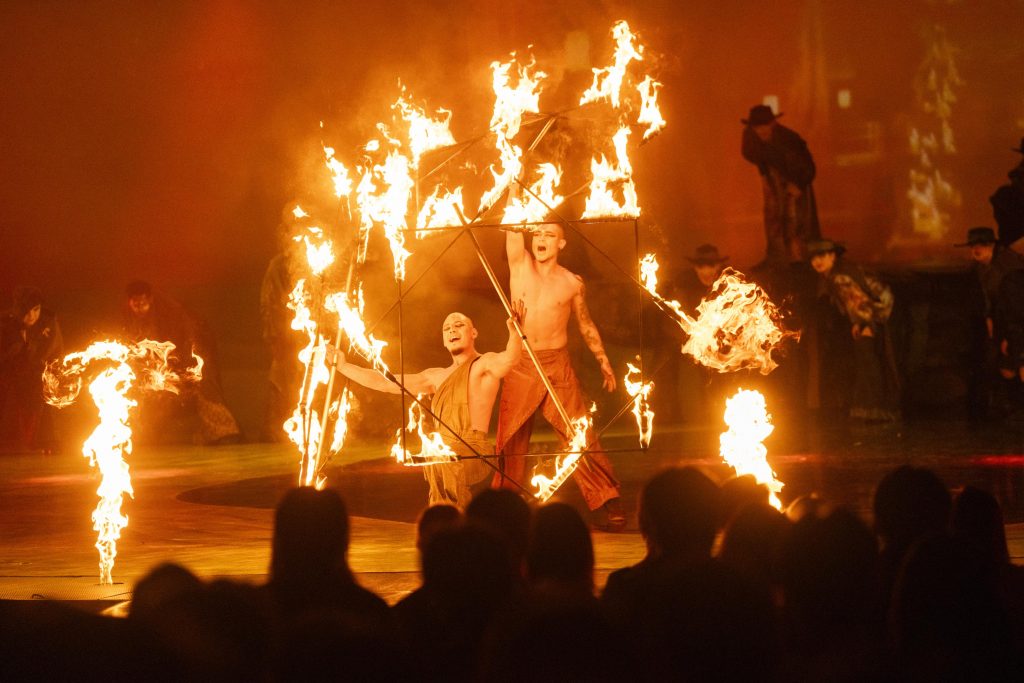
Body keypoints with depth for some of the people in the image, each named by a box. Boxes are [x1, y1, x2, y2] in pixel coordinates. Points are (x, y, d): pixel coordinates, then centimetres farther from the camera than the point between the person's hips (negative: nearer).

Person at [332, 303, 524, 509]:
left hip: (473, 452, -8)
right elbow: (384, 383, 28)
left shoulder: (484, 364, 3)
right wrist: (342, 366, 30)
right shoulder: (437, 377, 24)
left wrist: (514, 331, -43)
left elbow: (509, 360, -22)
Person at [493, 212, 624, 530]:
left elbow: (586, 325, 14)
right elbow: (512, 229, -8)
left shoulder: (572, 283, 3)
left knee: (580, 436, -5)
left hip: (557, 366, -1)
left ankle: (610, 503, -1)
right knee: (510, 441, 7)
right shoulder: (521, 264, 4)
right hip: (521, 367, 1)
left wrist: (604, 362, 14)